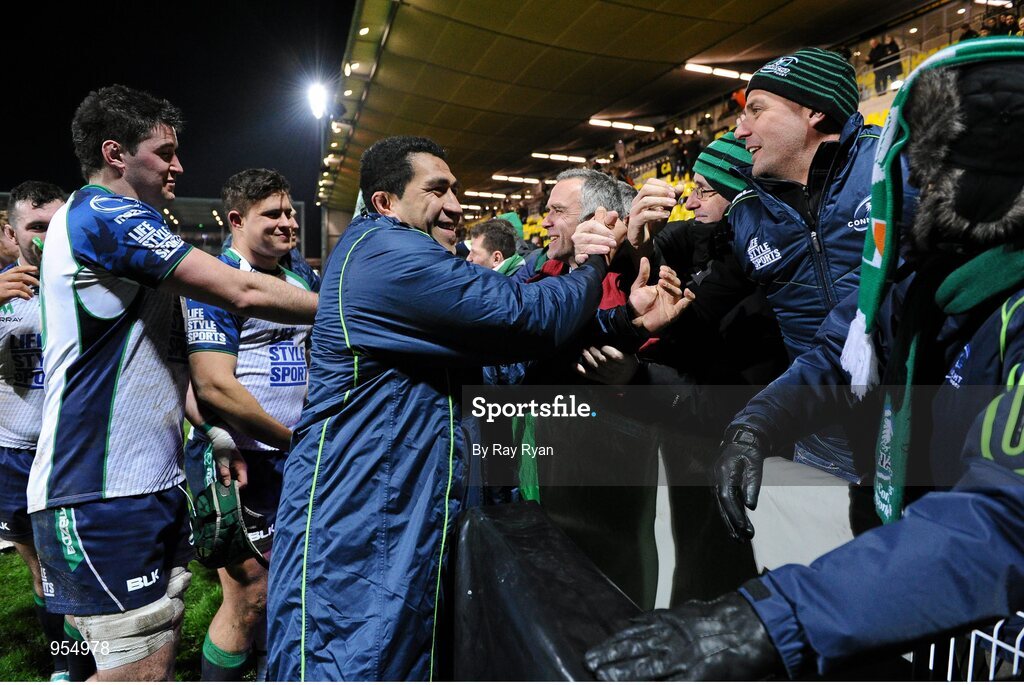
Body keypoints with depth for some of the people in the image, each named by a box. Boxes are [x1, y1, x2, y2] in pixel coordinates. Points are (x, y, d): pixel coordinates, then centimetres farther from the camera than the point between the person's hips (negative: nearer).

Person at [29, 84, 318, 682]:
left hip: (153, 484, 10)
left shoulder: (107, 221, 20)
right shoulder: (104, 214, -12)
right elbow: (243, 293, -21)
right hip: (103, 496, -10)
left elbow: (160, 364, 21)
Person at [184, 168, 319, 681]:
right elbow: (214, 386, -19)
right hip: (237, 462, -7)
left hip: (297, 461, 7)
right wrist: (297, 438, -14)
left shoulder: (304, 281, 10)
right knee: (248, 598, 1)